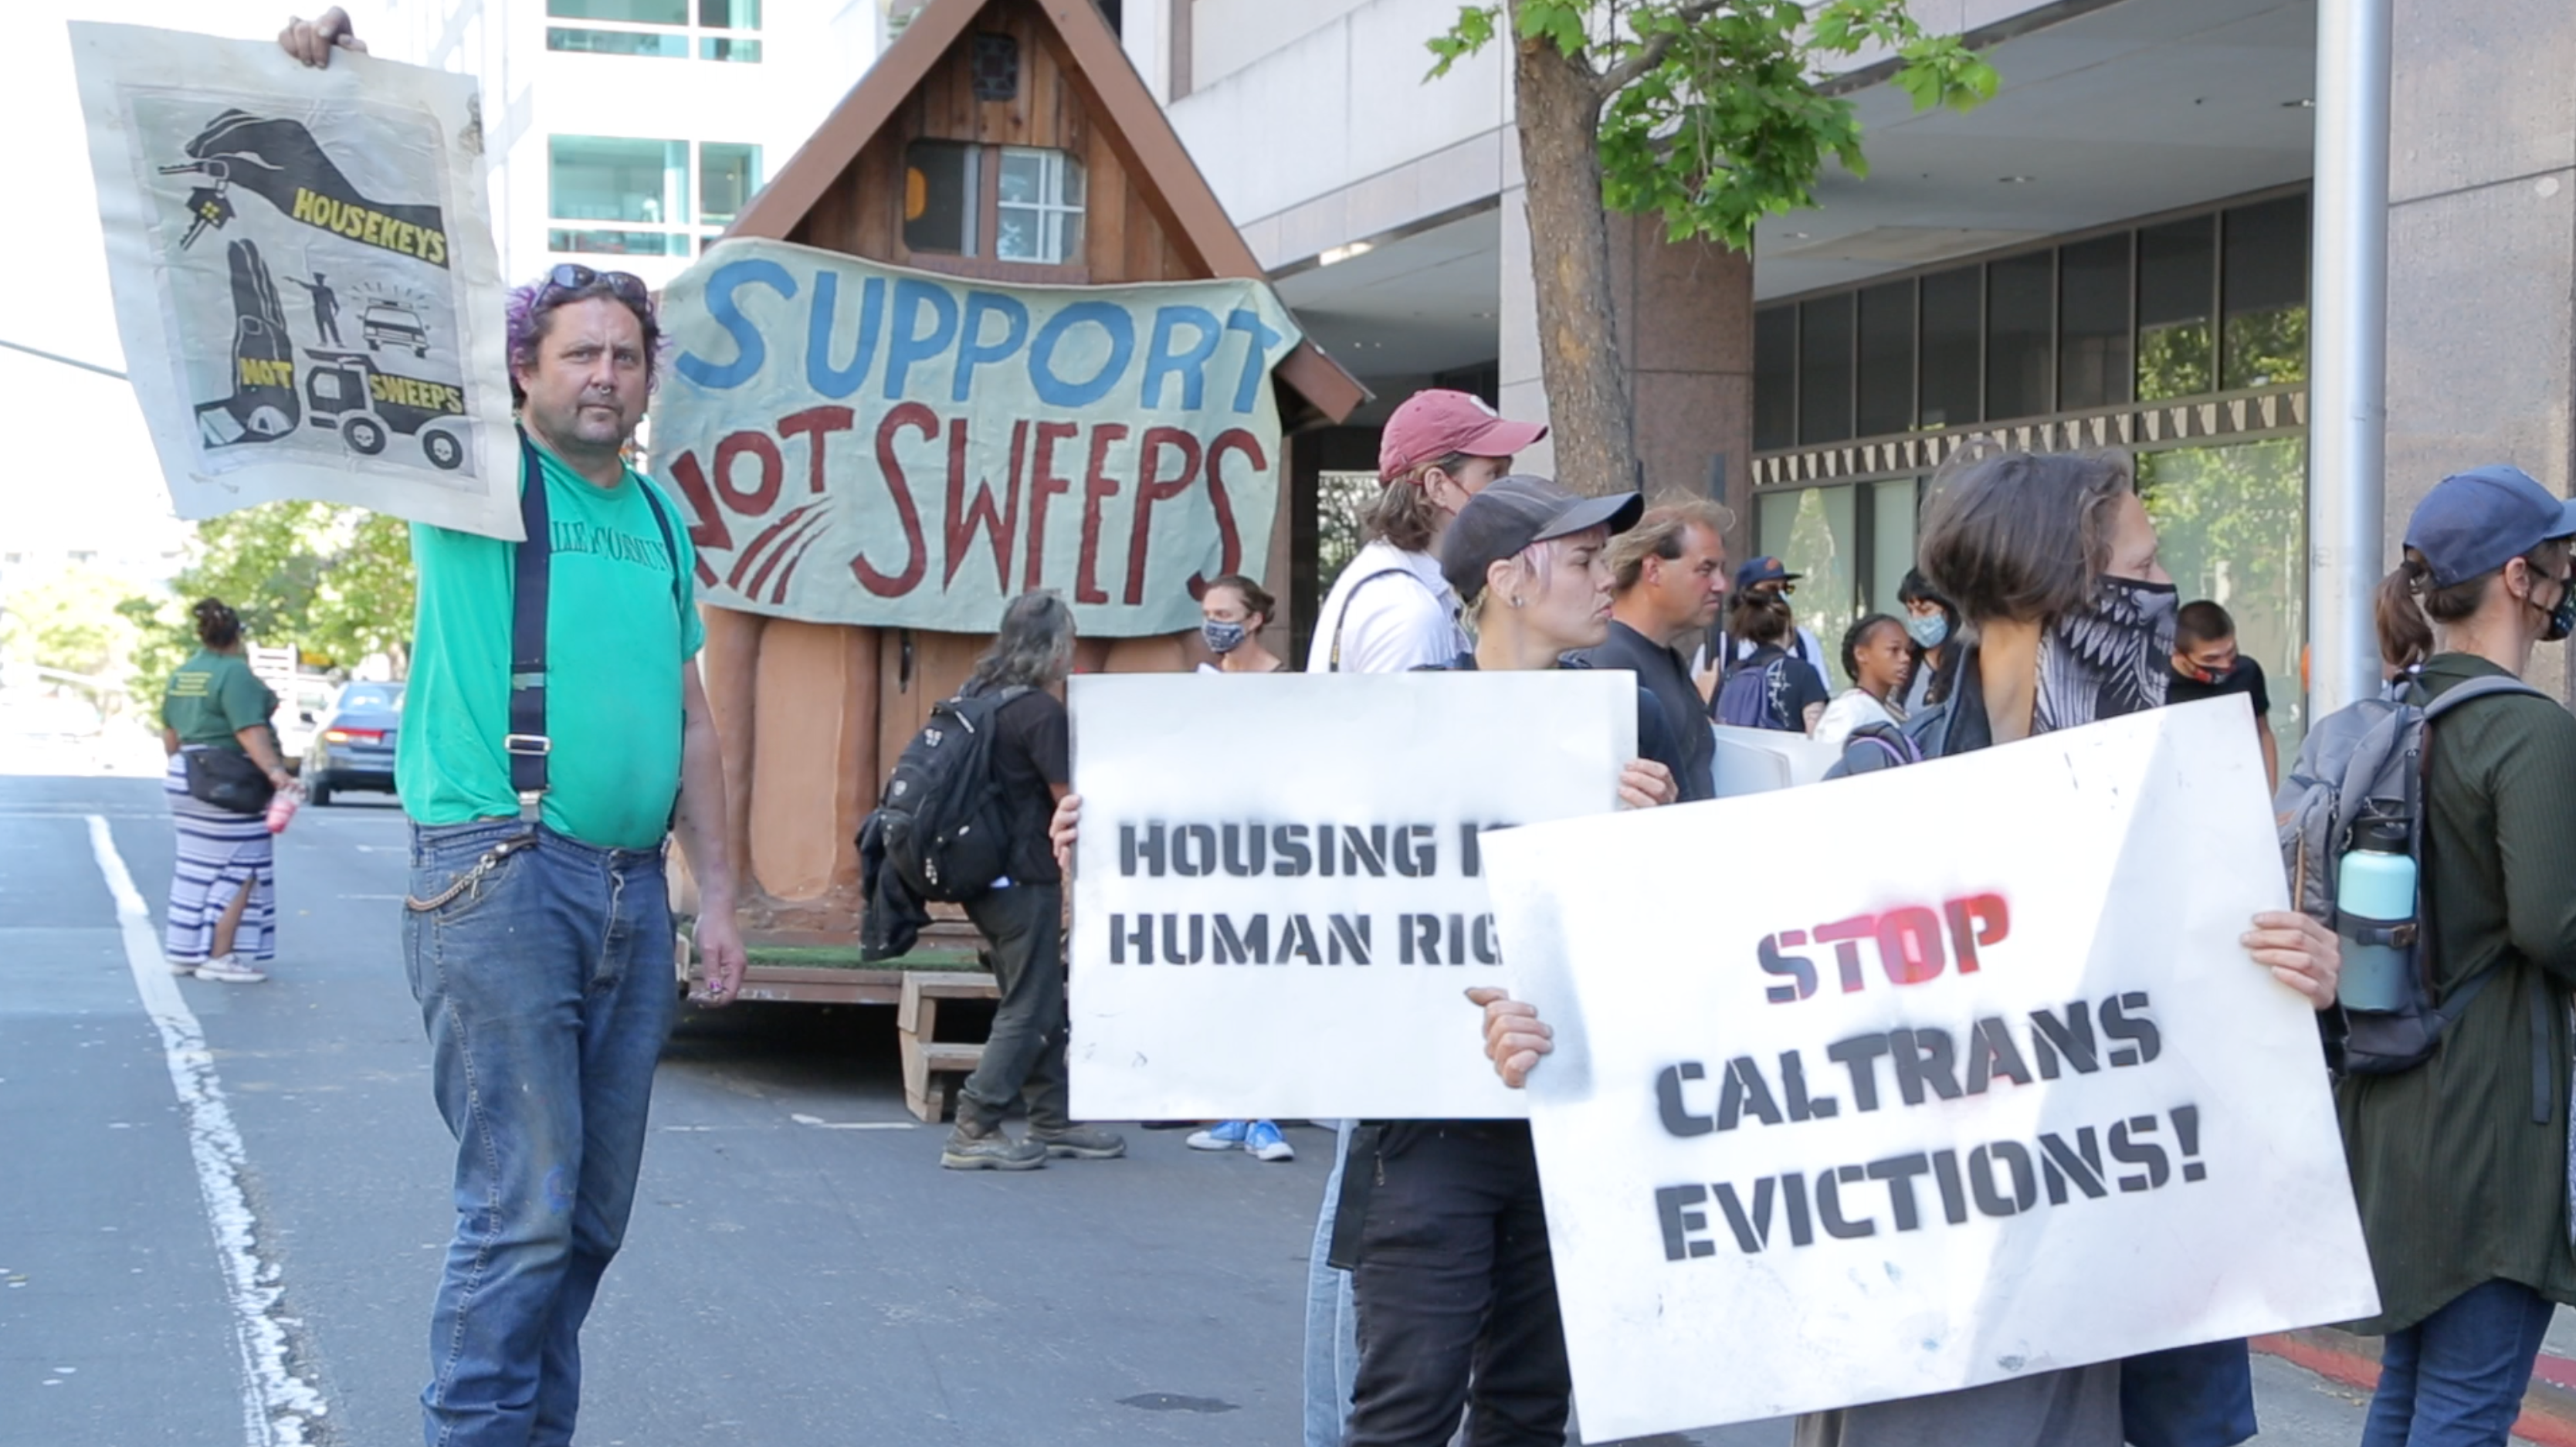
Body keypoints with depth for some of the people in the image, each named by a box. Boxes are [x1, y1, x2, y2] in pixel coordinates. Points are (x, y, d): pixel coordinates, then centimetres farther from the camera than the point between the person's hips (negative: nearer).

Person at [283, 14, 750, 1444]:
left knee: (592, 1213, 8)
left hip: (631, 885, 6)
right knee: (522, 1206, -10)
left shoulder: (660, 517, 18)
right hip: (500, 873, -6)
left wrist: (716, 895, 15)